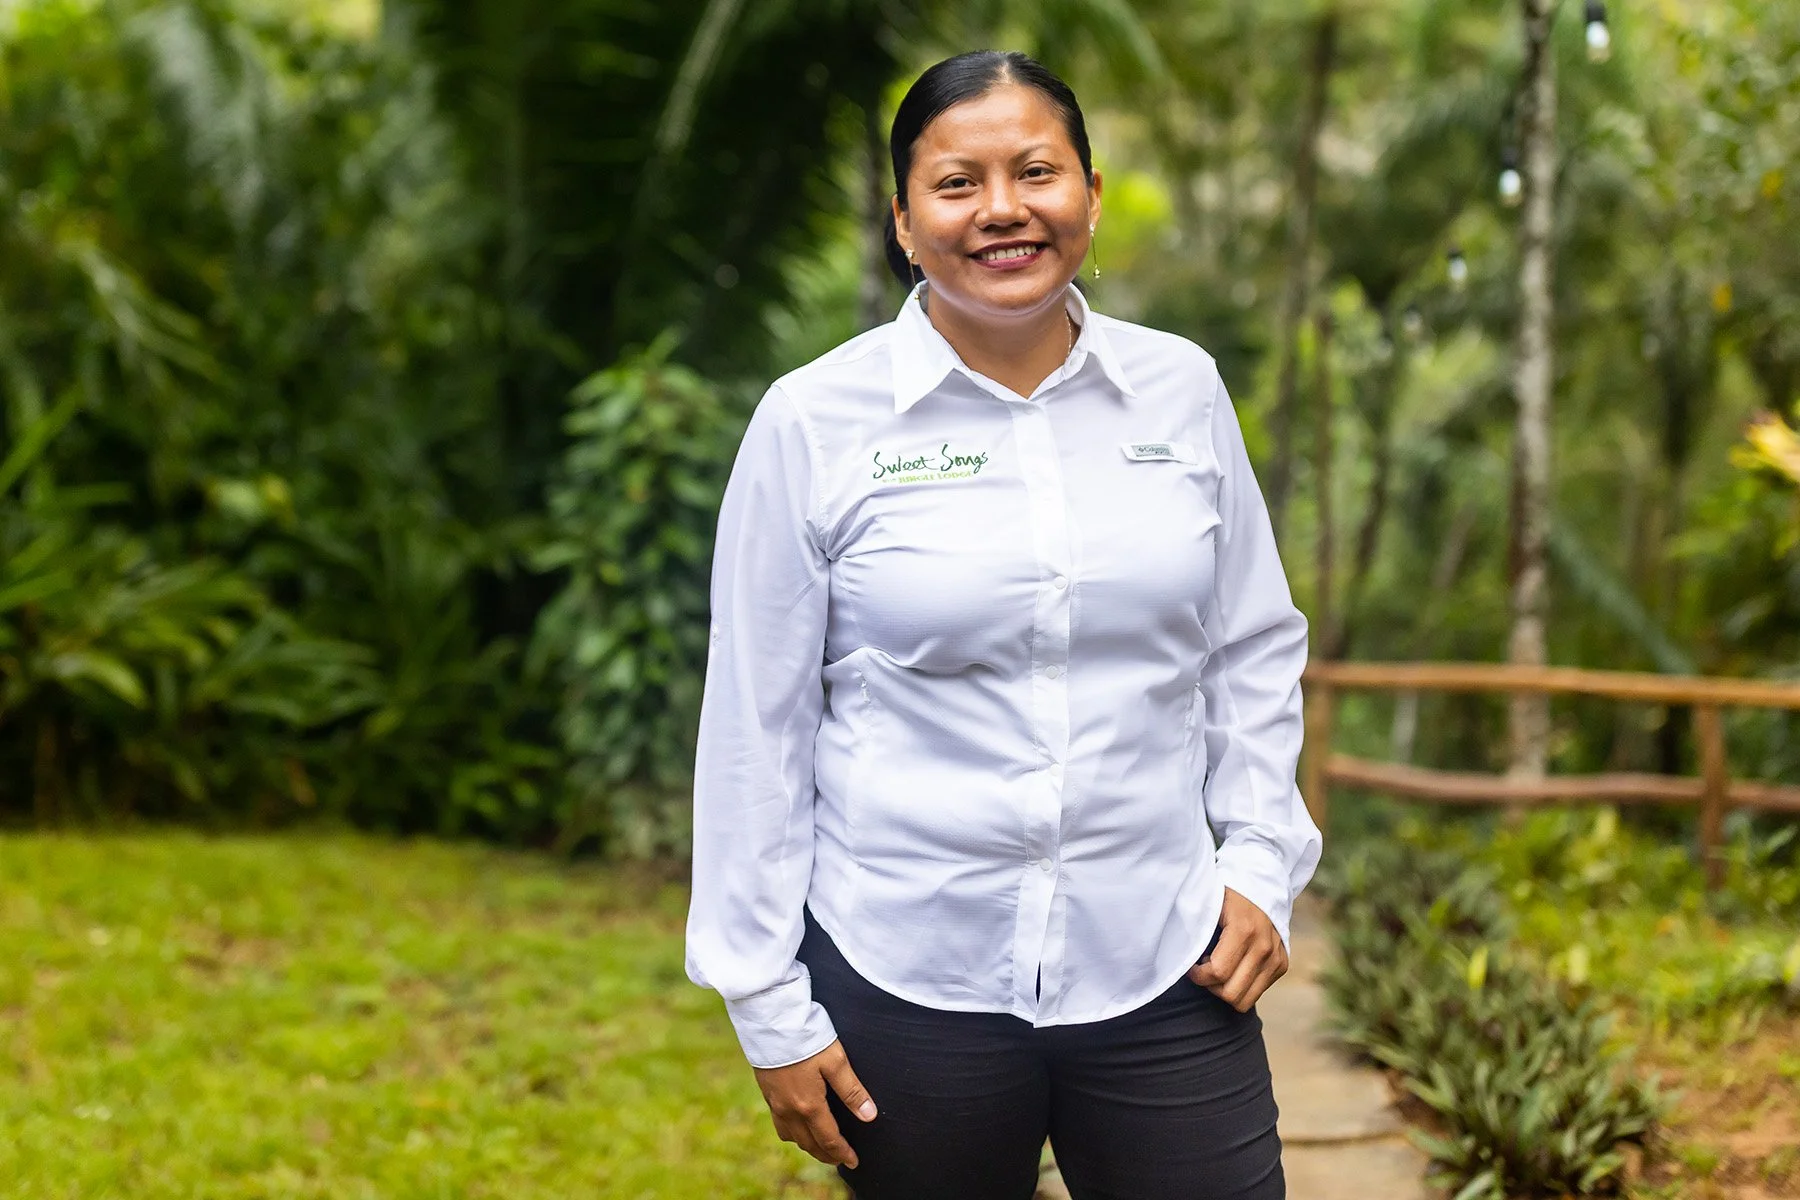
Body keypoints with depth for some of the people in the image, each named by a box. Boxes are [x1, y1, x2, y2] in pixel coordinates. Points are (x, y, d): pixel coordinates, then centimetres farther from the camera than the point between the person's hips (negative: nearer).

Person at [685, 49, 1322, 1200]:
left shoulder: (1181, 390, 3)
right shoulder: (815, 422, -5)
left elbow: (1253, 649, 14)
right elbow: (757, 723, -2)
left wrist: (1262, 863, 4)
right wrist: (771, 1009, -2)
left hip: (1163, 974, 2)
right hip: (908, 984, -2)